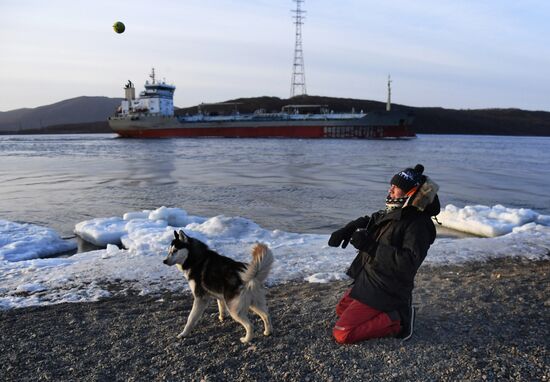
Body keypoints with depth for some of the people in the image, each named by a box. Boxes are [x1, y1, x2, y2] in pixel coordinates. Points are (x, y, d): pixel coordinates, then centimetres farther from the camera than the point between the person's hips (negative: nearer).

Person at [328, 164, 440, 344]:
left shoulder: (418, 225, -23)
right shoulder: (393, 213, 4)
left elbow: (409, 262, -33)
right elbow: (367, 221, 20)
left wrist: (371, 246, -33)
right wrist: (345, 231, 0)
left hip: (384, 291, -10)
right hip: (368, 279, 10)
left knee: (342, 334, -13)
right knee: (341, 310, 27)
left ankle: (396, 321, -3)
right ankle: (392, 309, 18)